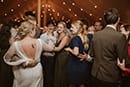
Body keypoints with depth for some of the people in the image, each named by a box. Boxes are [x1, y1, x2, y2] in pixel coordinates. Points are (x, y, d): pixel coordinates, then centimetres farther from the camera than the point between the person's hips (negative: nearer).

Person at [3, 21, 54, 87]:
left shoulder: (16, 44, -19)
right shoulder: (39, 42, -15)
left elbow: (6, 58, -4)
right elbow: (50, 49, 5)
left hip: (23, 74, -1)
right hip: (37, 72, 2)